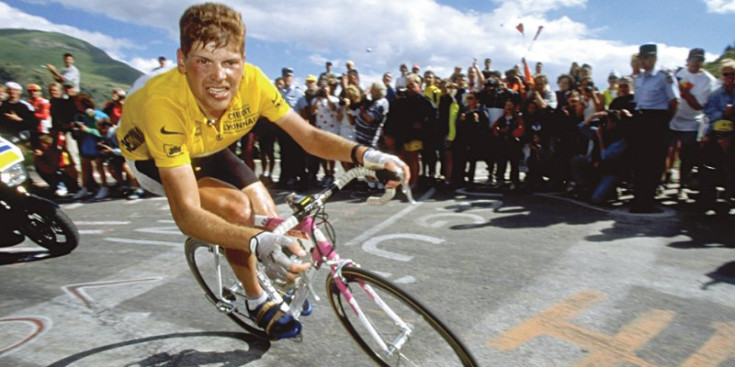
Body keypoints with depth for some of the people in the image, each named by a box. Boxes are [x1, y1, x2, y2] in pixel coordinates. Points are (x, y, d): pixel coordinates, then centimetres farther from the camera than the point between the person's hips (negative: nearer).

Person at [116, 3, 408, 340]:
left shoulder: (252, 81, -30)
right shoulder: (164, 103, -41)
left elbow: (308, 136, -24)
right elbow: (187, 214, -43)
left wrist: (363, 154, -43)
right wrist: (257, 242, -59)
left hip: (206, 148, 4)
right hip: (149, 155, -4)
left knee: (266, 215, -12)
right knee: (237, 209, -28)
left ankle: (283, 282, 22)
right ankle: (258, 302, -2)